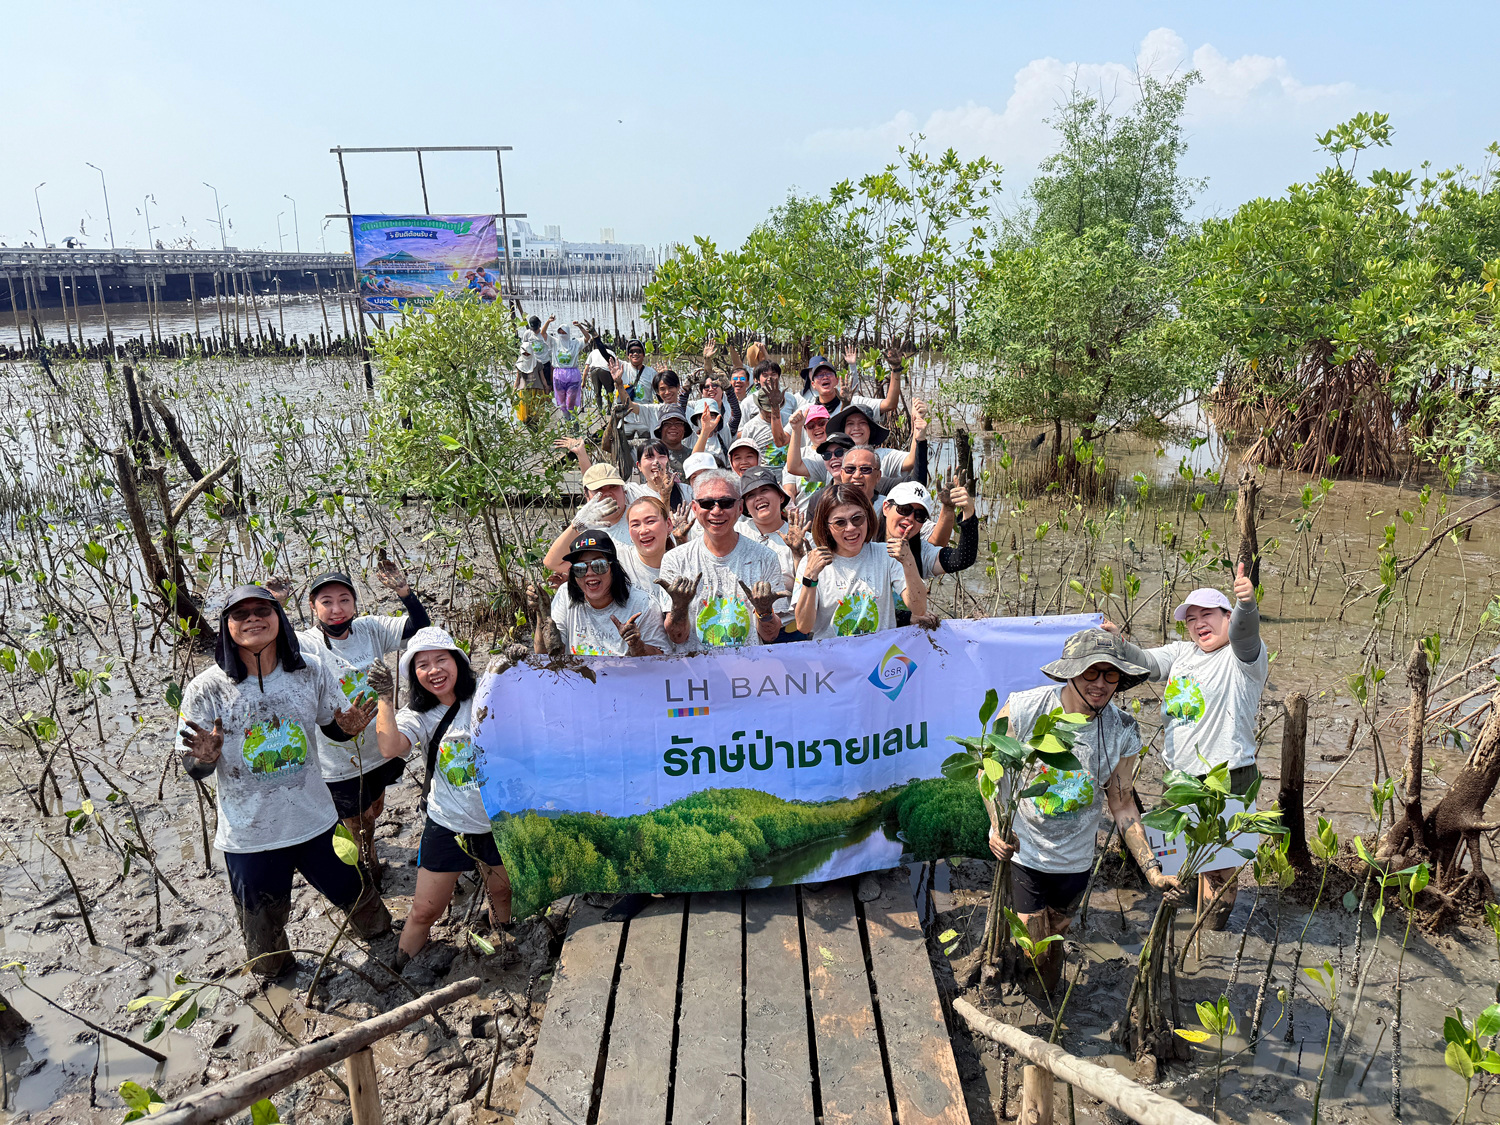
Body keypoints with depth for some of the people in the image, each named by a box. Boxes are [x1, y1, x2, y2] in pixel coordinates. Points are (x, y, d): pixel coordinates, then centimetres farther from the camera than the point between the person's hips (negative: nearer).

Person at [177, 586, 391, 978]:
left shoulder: (312, 671, -9)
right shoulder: (206, 689, -14)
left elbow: (334, 729, 6)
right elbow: (193, 768, -7)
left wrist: (349, 727, -17)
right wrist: (205, 757, -30)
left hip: (315, 821, 1)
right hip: (248, 835, -1)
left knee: (357, 896, 19)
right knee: (263, 930, 18)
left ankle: (384, 944, 51)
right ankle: (276, 976, 51)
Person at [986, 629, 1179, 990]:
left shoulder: (1122, 732, -12)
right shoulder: (1024, 709, -21)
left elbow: (1122, 804, -1)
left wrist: (1152, 869, -8)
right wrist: (998, 826, -21)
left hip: (1074, 861, 3)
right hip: (1019, 852, -2)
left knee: (1054, 940, 20)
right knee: (1032, 951, -2)